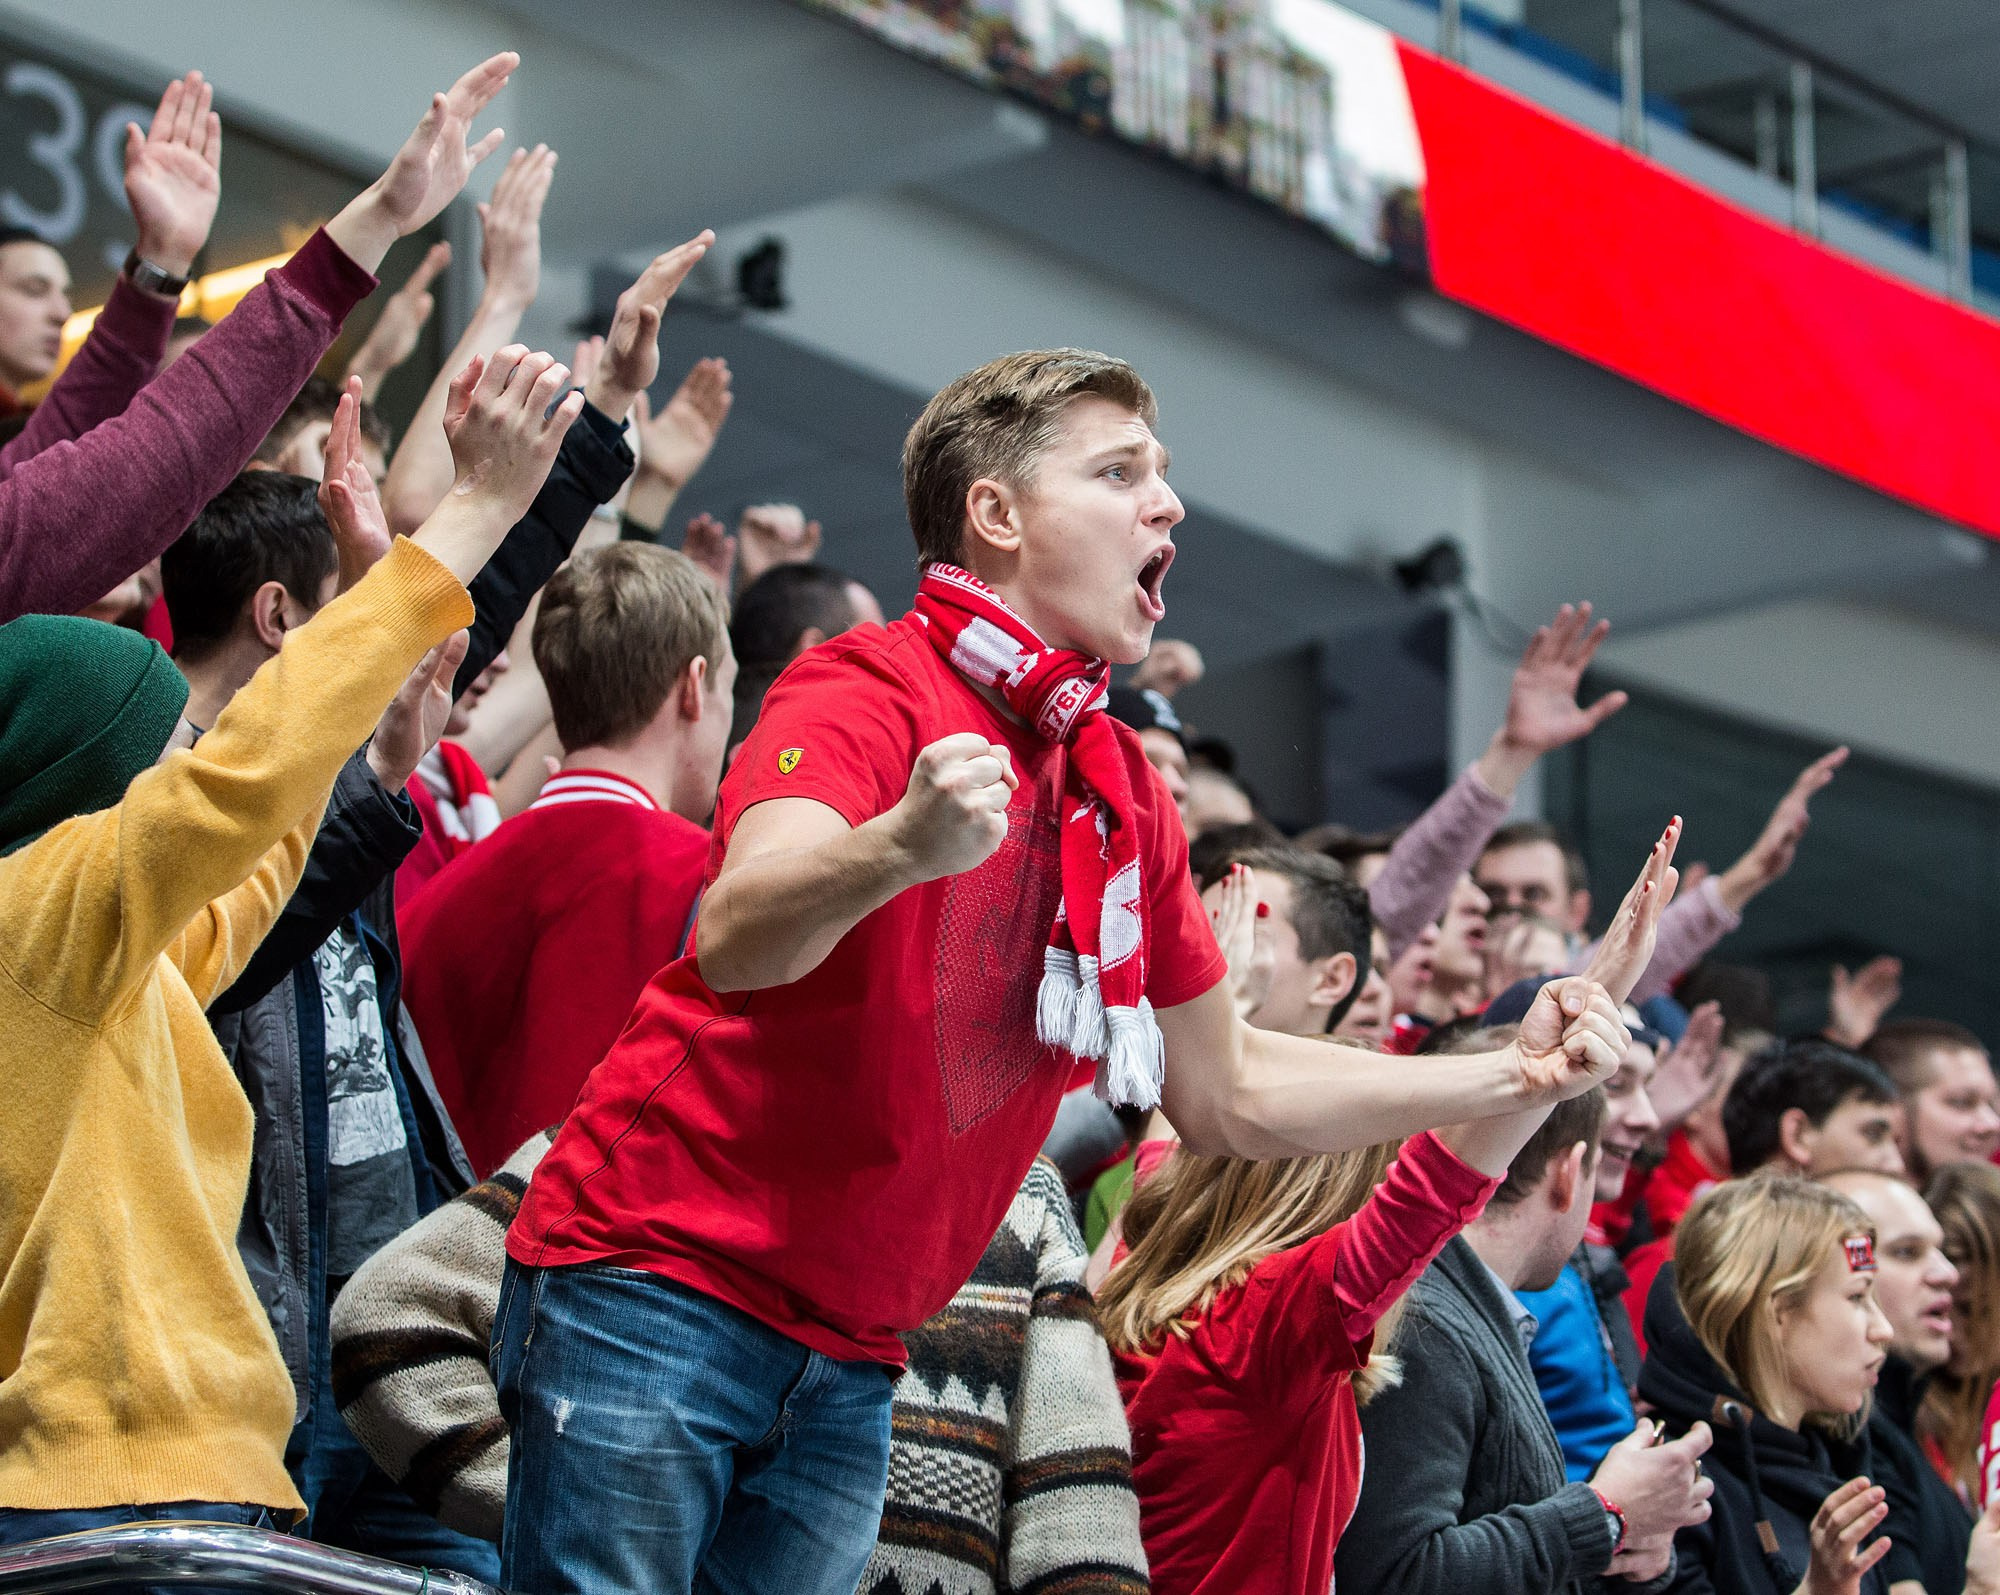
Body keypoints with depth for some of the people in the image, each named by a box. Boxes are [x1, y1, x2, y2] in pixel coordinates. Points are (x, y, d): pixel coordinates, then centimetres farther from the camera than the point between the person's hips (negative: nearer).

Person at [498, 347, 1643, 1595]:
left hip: (845, 1369, 7)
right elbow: (735, 938, -29)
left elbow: (1229, 1096, 18)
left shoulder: (1125, 791, 11)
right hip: (658, 1283, -7)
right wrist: (900, 847, -50)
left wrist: (1511, 1079, 8)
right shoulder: (871, 688, -10)